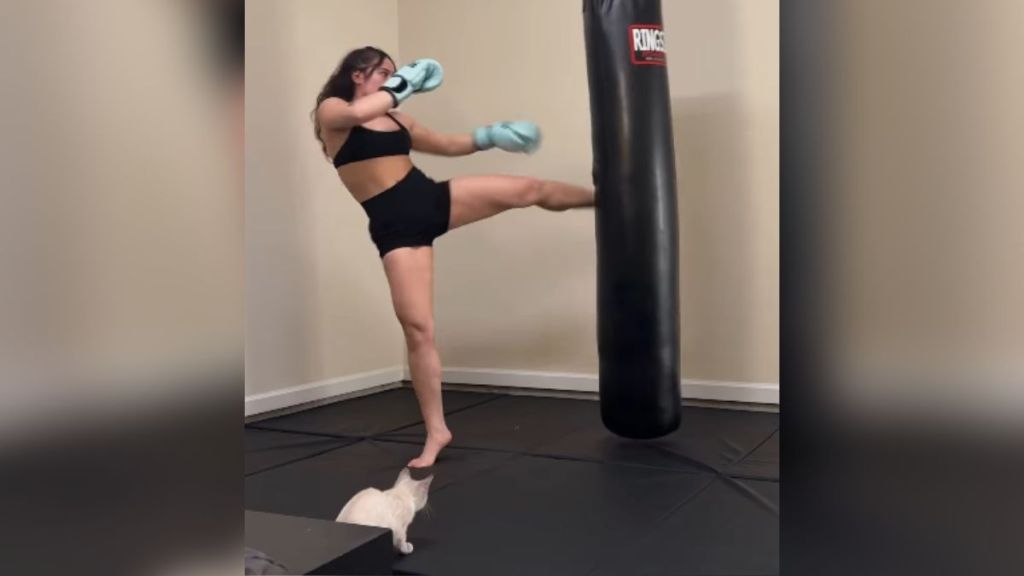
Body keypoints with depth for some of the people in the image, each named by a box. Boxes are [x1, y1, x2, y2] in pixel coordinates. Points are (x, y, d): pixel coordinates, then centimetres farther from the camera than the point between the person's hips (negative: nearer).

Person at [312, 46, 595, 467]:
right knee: (417, 327, -8)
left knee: (529, 189, 3)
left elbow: (447, 145, 26)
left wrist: (491, 135, 13)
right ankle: (436, 432, 6)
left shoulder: (396, 118, 15)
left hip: (433, 199, 5)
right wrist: (404, 85, -13)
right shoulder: (331, 111, -1)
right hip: (395, 227, -5)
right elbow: (357, 113, -26)